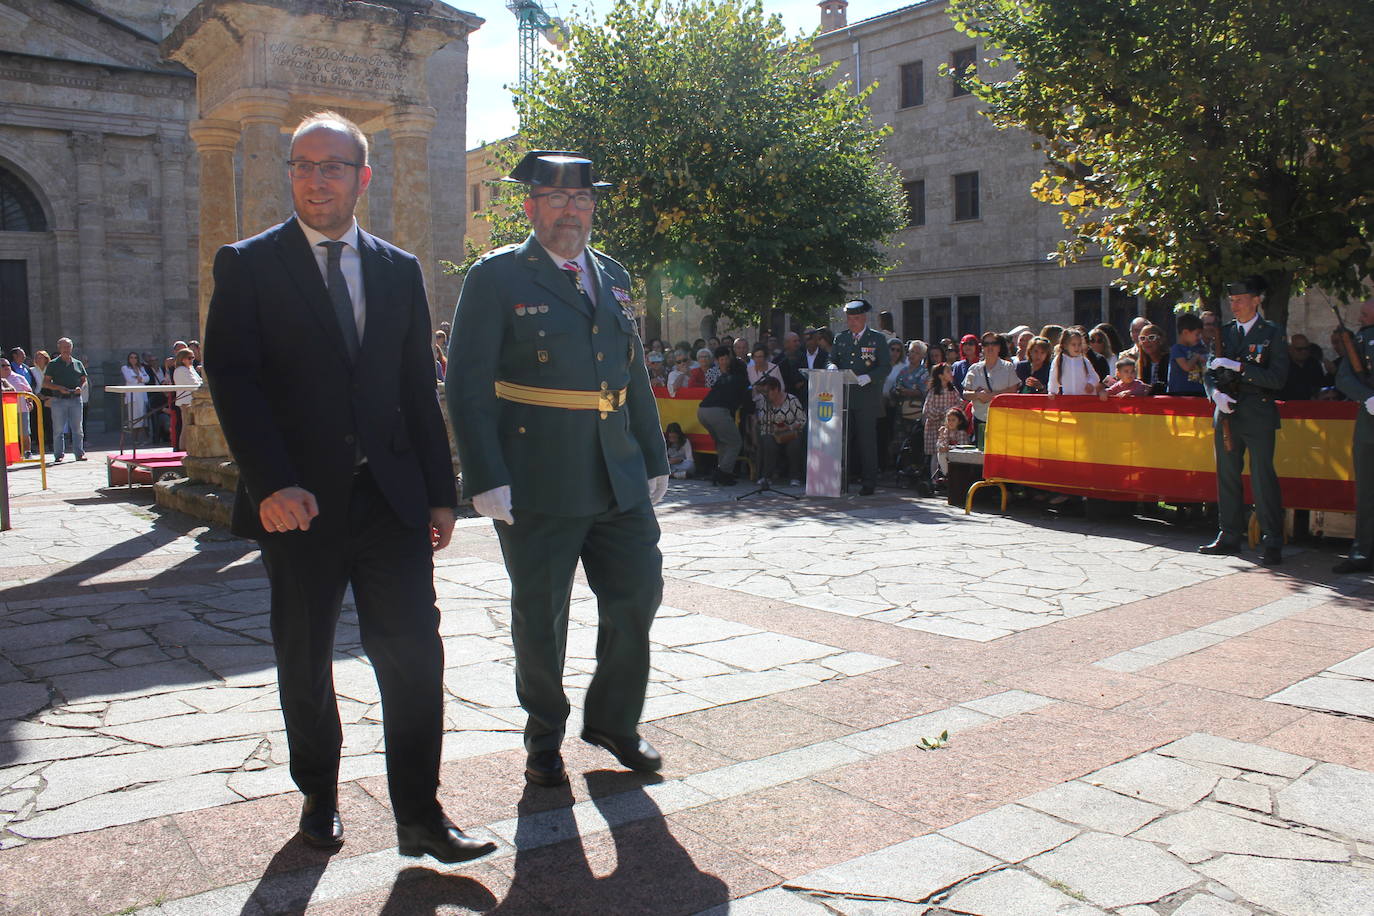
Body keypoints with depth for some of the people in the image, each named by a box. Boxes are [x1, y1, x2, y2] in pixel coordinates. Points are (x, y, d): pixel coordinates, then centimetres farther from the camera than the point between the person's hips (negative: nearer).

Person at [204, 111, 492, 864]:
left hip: (391, 496, 2)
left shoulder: (399, 270, 11)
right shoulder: (247, 265, 2)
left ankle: (420, 817, 11)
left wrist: (440, 491, 7)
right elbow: (231, 379, -7)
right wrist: (272, 484, -19)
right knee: (304, 662, 12)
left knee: (414, 654, -2)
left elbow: (419, 388, 11)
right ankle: (319, 799, 32)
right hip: (299, 504, -1)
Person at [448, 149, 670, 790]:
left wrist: (653, 460, 15)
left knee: (638, 595, 9)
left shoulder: (612, 277, 14)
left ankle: (612, 720, 31)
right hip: (538, 489, -5)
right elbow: (467, 387, -9)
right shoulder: (496, 277, -4)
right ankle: (544, 739, 29)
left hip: (620, 482, 6)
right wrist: (486, 478, -16)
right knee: (539, 617, 7)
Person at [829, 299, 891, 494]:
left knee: (867, 440, -3)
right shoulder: (840, 338, 15)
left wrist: (868, 378, -17)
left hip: (867, 399, -3)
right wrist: (833, 367, -7)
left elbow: (885, 367, -1)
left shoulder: (878, 339, 3)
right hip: (843, 397, 4)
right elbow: (832, 359, 17)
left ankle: (869, 482, 3)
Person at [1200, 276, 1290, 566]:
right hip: (1227, 413, 5)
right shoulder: (1224, 332, 11)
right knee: (1227, 477, 10)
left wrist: (1237, 366, -18)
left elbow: (1277, 378, -10)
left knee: (1263, 479, -6)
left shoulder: (1272, 333, -2)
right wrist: (1216, 392, -8)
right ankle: (1229, 536, 20)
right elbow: (1209, 372, 12)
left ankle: (1272, 544, 1)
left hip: (1258, 414, -5)